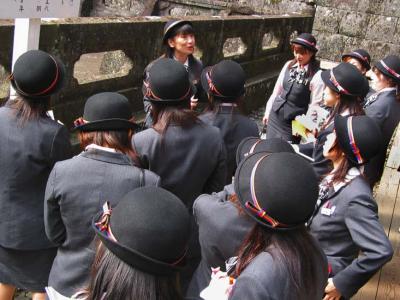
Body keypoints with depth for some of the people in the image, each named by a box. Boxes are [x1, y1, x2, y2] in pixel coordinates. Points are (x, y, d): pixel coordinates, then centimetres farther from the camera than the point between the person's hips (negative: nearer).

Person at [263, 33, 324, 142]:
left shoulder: (316, 75, -16)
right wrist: (268, 111, 13)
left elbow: (315, 105, -13)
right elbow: (277, 90, 9)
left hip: (293, 121, -5)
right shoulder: (289, 65, 0)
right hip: (275, 115, 5)